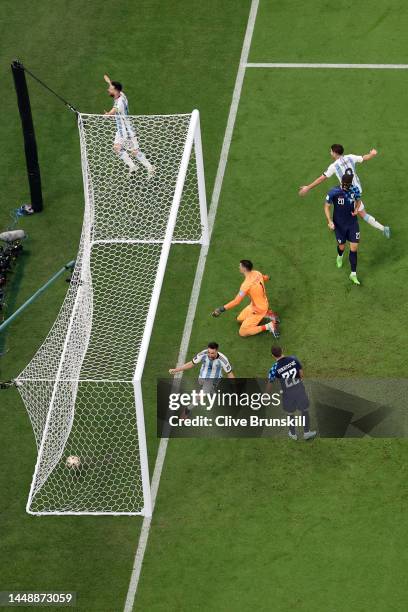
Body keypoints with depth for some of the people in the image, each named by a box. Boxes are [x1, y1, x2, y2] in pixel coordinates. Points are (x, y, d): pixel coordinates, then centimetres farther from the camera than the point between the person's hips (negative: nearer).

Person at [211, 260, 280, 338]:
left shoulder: (246, 284, -32)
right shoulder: (257, 273, -9)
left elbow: (236, 302, -34)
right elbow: (266, 278, 15)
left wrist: (222, 309, -29)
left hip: (258, 310, -8)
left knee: (242, 332, -4)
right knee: (239, 319, 23)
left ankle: (268, 326, -6)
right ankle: (266, 314, 17)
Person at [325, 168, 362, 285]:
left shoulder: (354, 190, -12)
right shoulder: (334, 192, -21)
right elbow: (327, 206, -9)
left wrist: (356, 210, -11)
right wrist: (329, 221, -19)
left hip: (352, 222, 2)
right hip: (339, 224, -1)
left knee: (354, 248, -2)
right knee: (342, 247, 15)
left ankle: (353, 274, 9)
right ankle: (340, 256, 55)